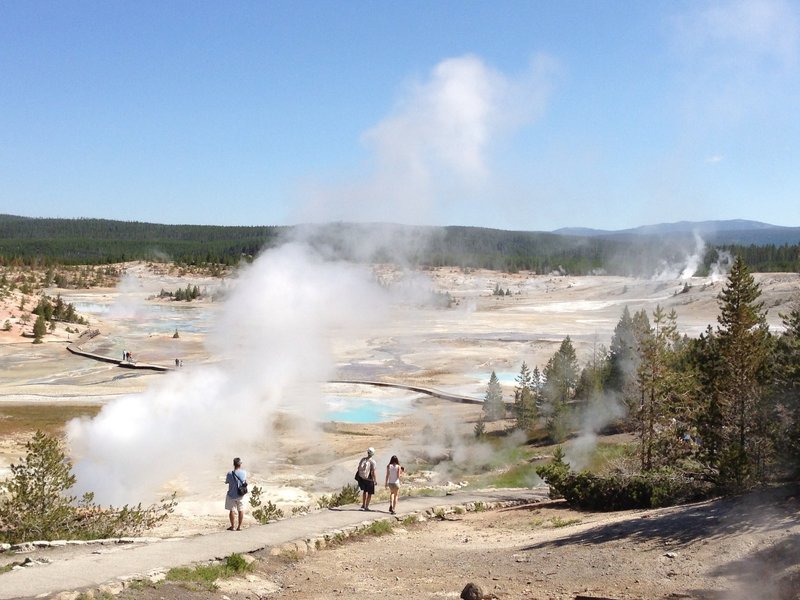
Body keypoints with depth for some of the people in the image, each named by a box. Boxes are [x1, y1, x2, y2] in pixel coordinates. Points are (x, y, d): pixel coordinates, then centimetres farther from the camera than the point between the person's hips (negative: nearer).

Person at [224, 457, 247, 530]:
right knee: (241, 510, 15)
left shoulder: (230, 474, -23)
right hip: (241, 495, 2)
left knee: (232, 510, 12)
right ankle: (239, 526, 20)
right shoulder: (244, 472, -15)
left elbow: (226, 482, -7)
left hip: (231, 495, -2)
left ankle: (232, 526, 20)